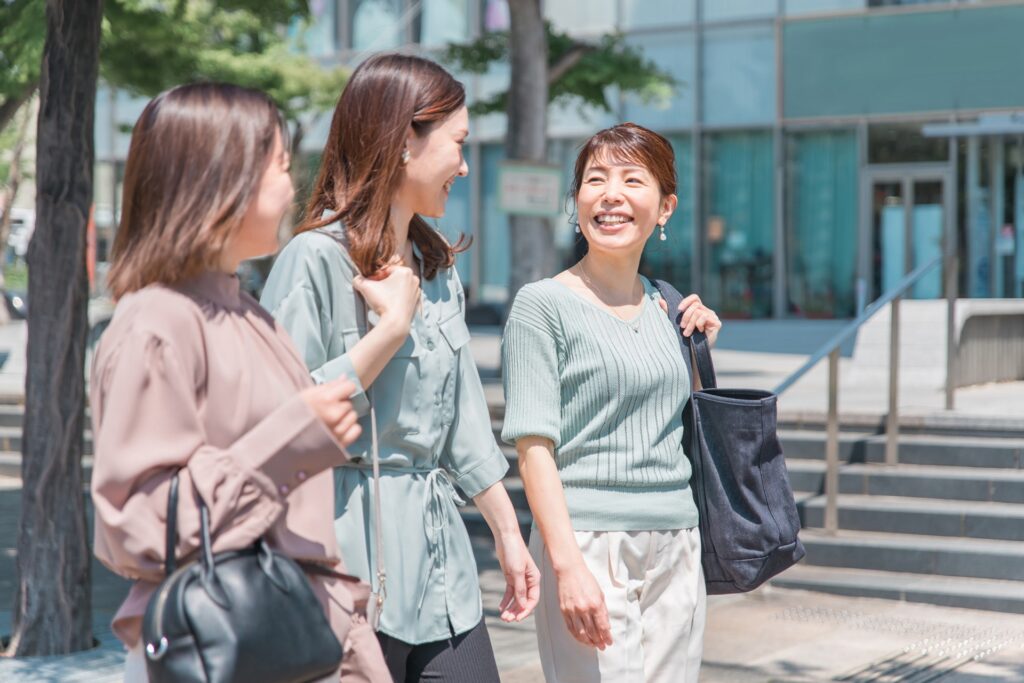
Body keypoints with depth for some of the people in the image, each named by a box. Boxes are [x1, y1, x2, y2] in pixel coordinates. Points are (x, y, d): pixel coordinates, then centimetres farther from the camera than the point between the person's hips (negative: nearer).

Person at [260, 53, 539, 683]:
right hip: (356, 565, -7)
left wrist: (509, 533, 20)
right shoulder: (316, 259, -11)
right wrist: (393, 326, -16)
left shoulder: (438, 271, 14)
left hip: (442, 565, 7)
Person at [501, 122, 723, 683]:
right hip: (590, 545, -6)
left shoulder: (664, 305, 12)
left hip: (677, 549, 6)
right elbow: (534, 446, -12)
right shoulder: (542, 305, -5)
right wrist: (568, 564, -20)